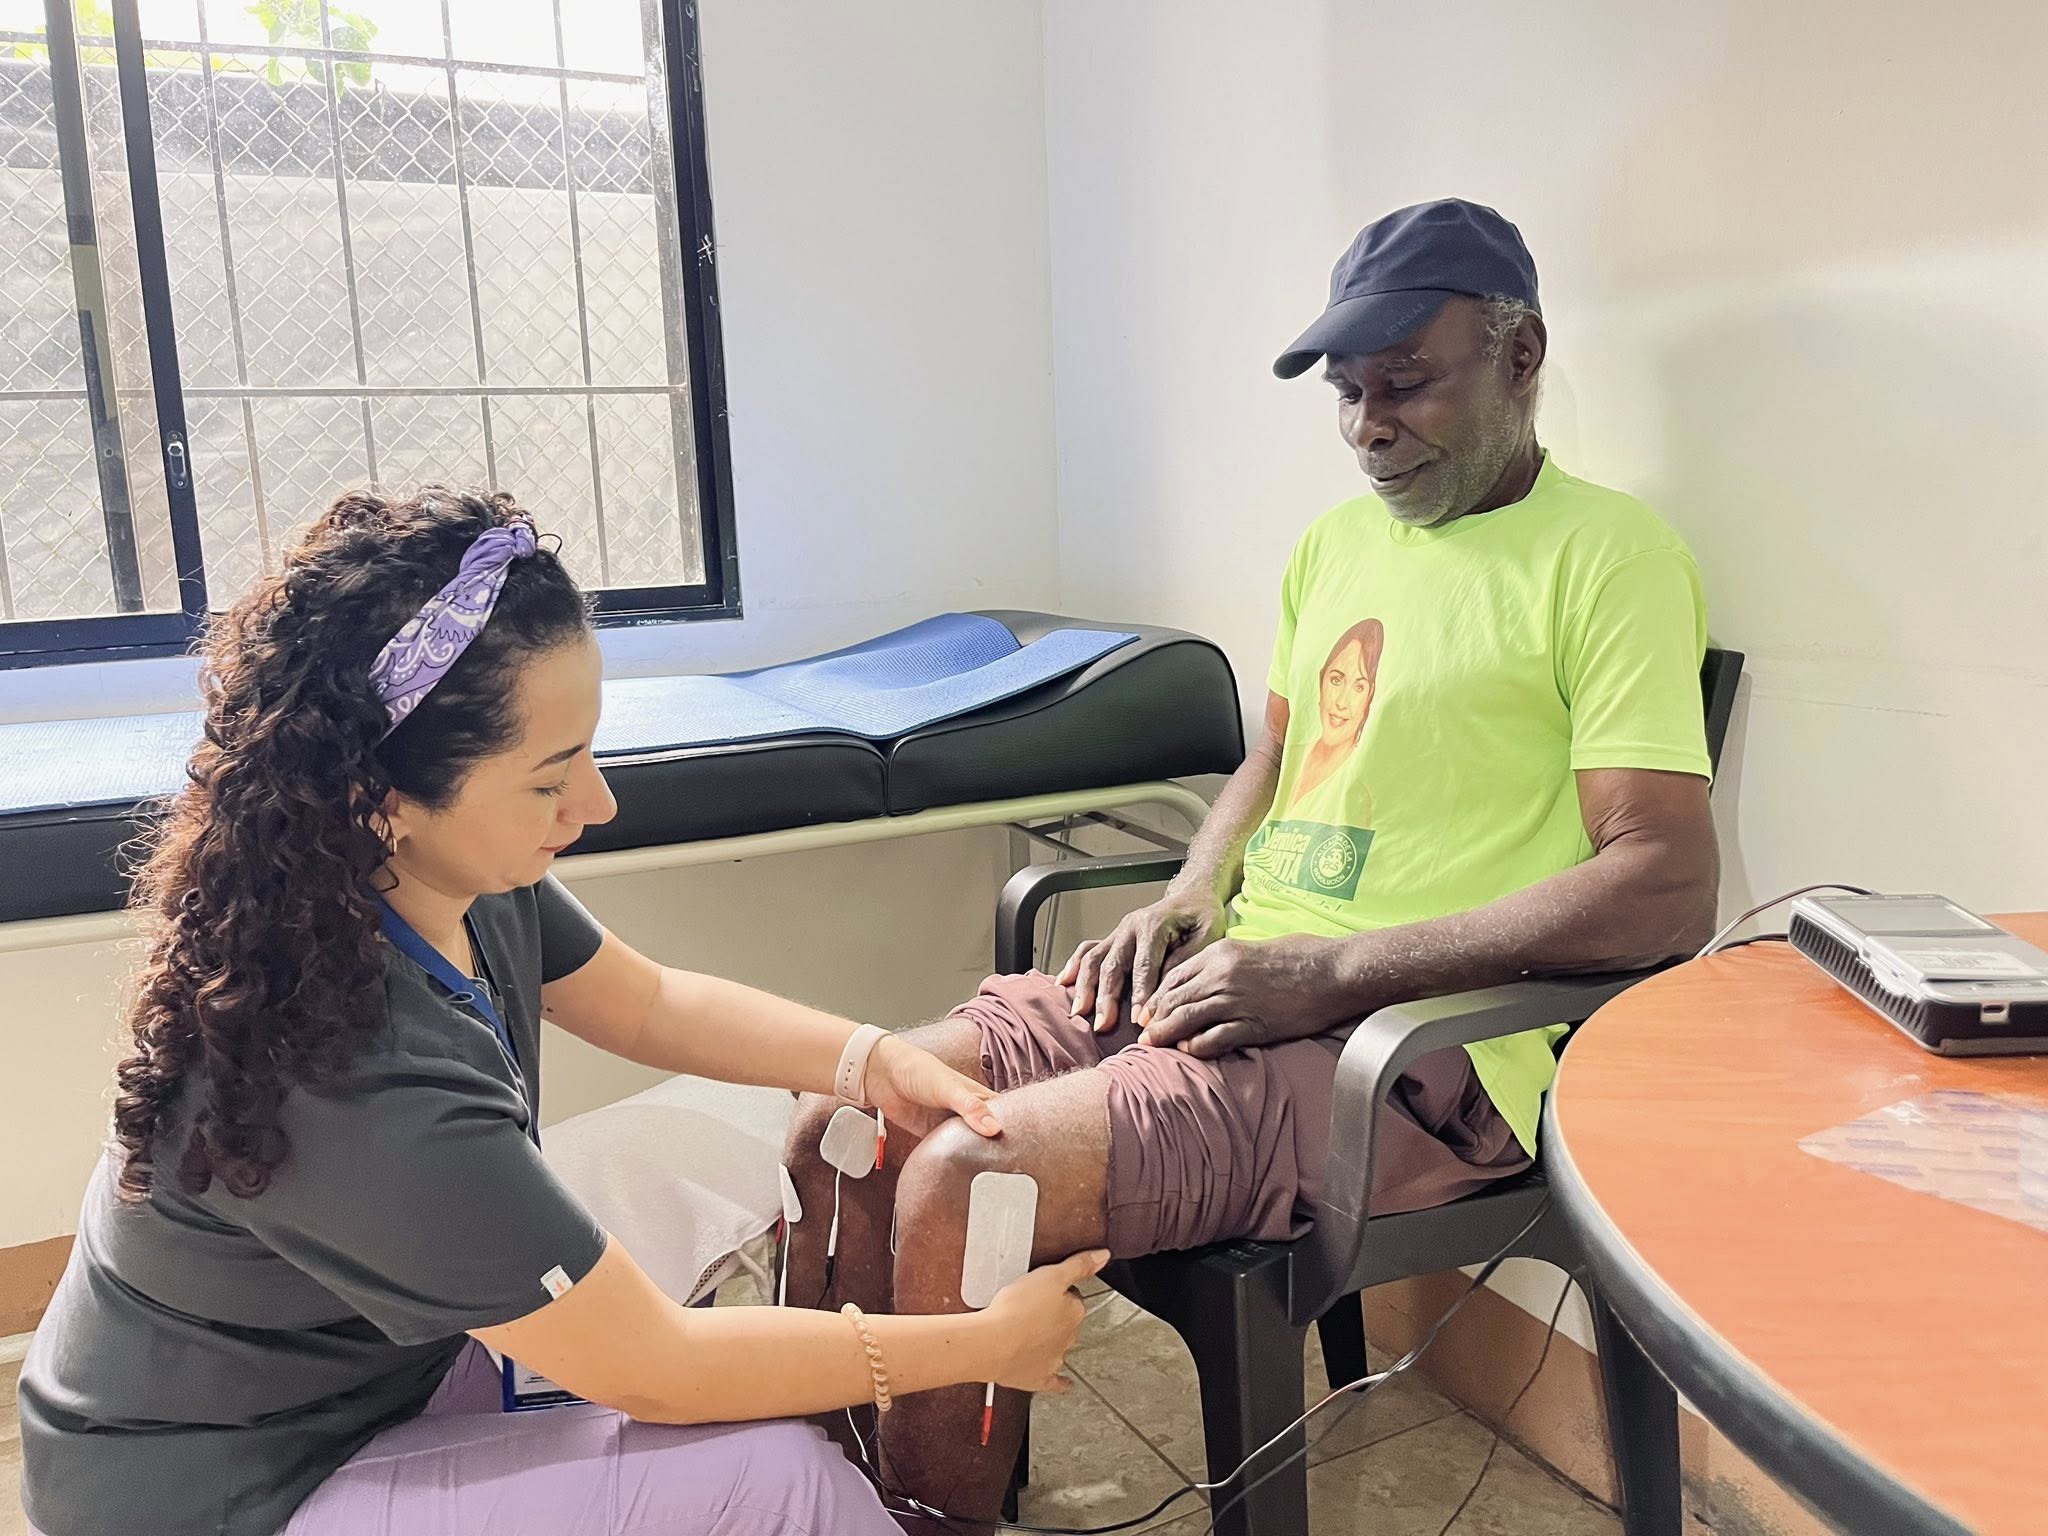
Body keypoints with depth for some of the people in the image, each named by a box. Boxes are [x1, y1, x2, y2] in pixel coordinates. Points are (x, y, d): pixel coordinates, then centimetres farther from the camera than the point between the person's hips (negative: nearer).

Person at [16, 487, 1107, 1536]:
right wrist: (987, 1344, -19)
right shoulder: (360, 1079, -36)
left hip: (357, 1351, 8)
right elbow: (654, 1372, -28)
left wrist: (877, 1063, -8)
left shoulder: (459, 875, -14)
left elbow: (647, 1004, 6)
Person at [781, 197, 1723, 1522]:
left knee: (958, 1189, -24)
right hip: (1237, 980, 8)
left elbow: (1669, 889, -16)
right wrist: (1197, 895, 6)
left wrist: (1331, 968, -20)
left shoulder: (1606, 556, -7)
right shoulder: (1336, 542, 17)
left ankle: (937, 1506, 2)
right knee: (843, 1130, -4)